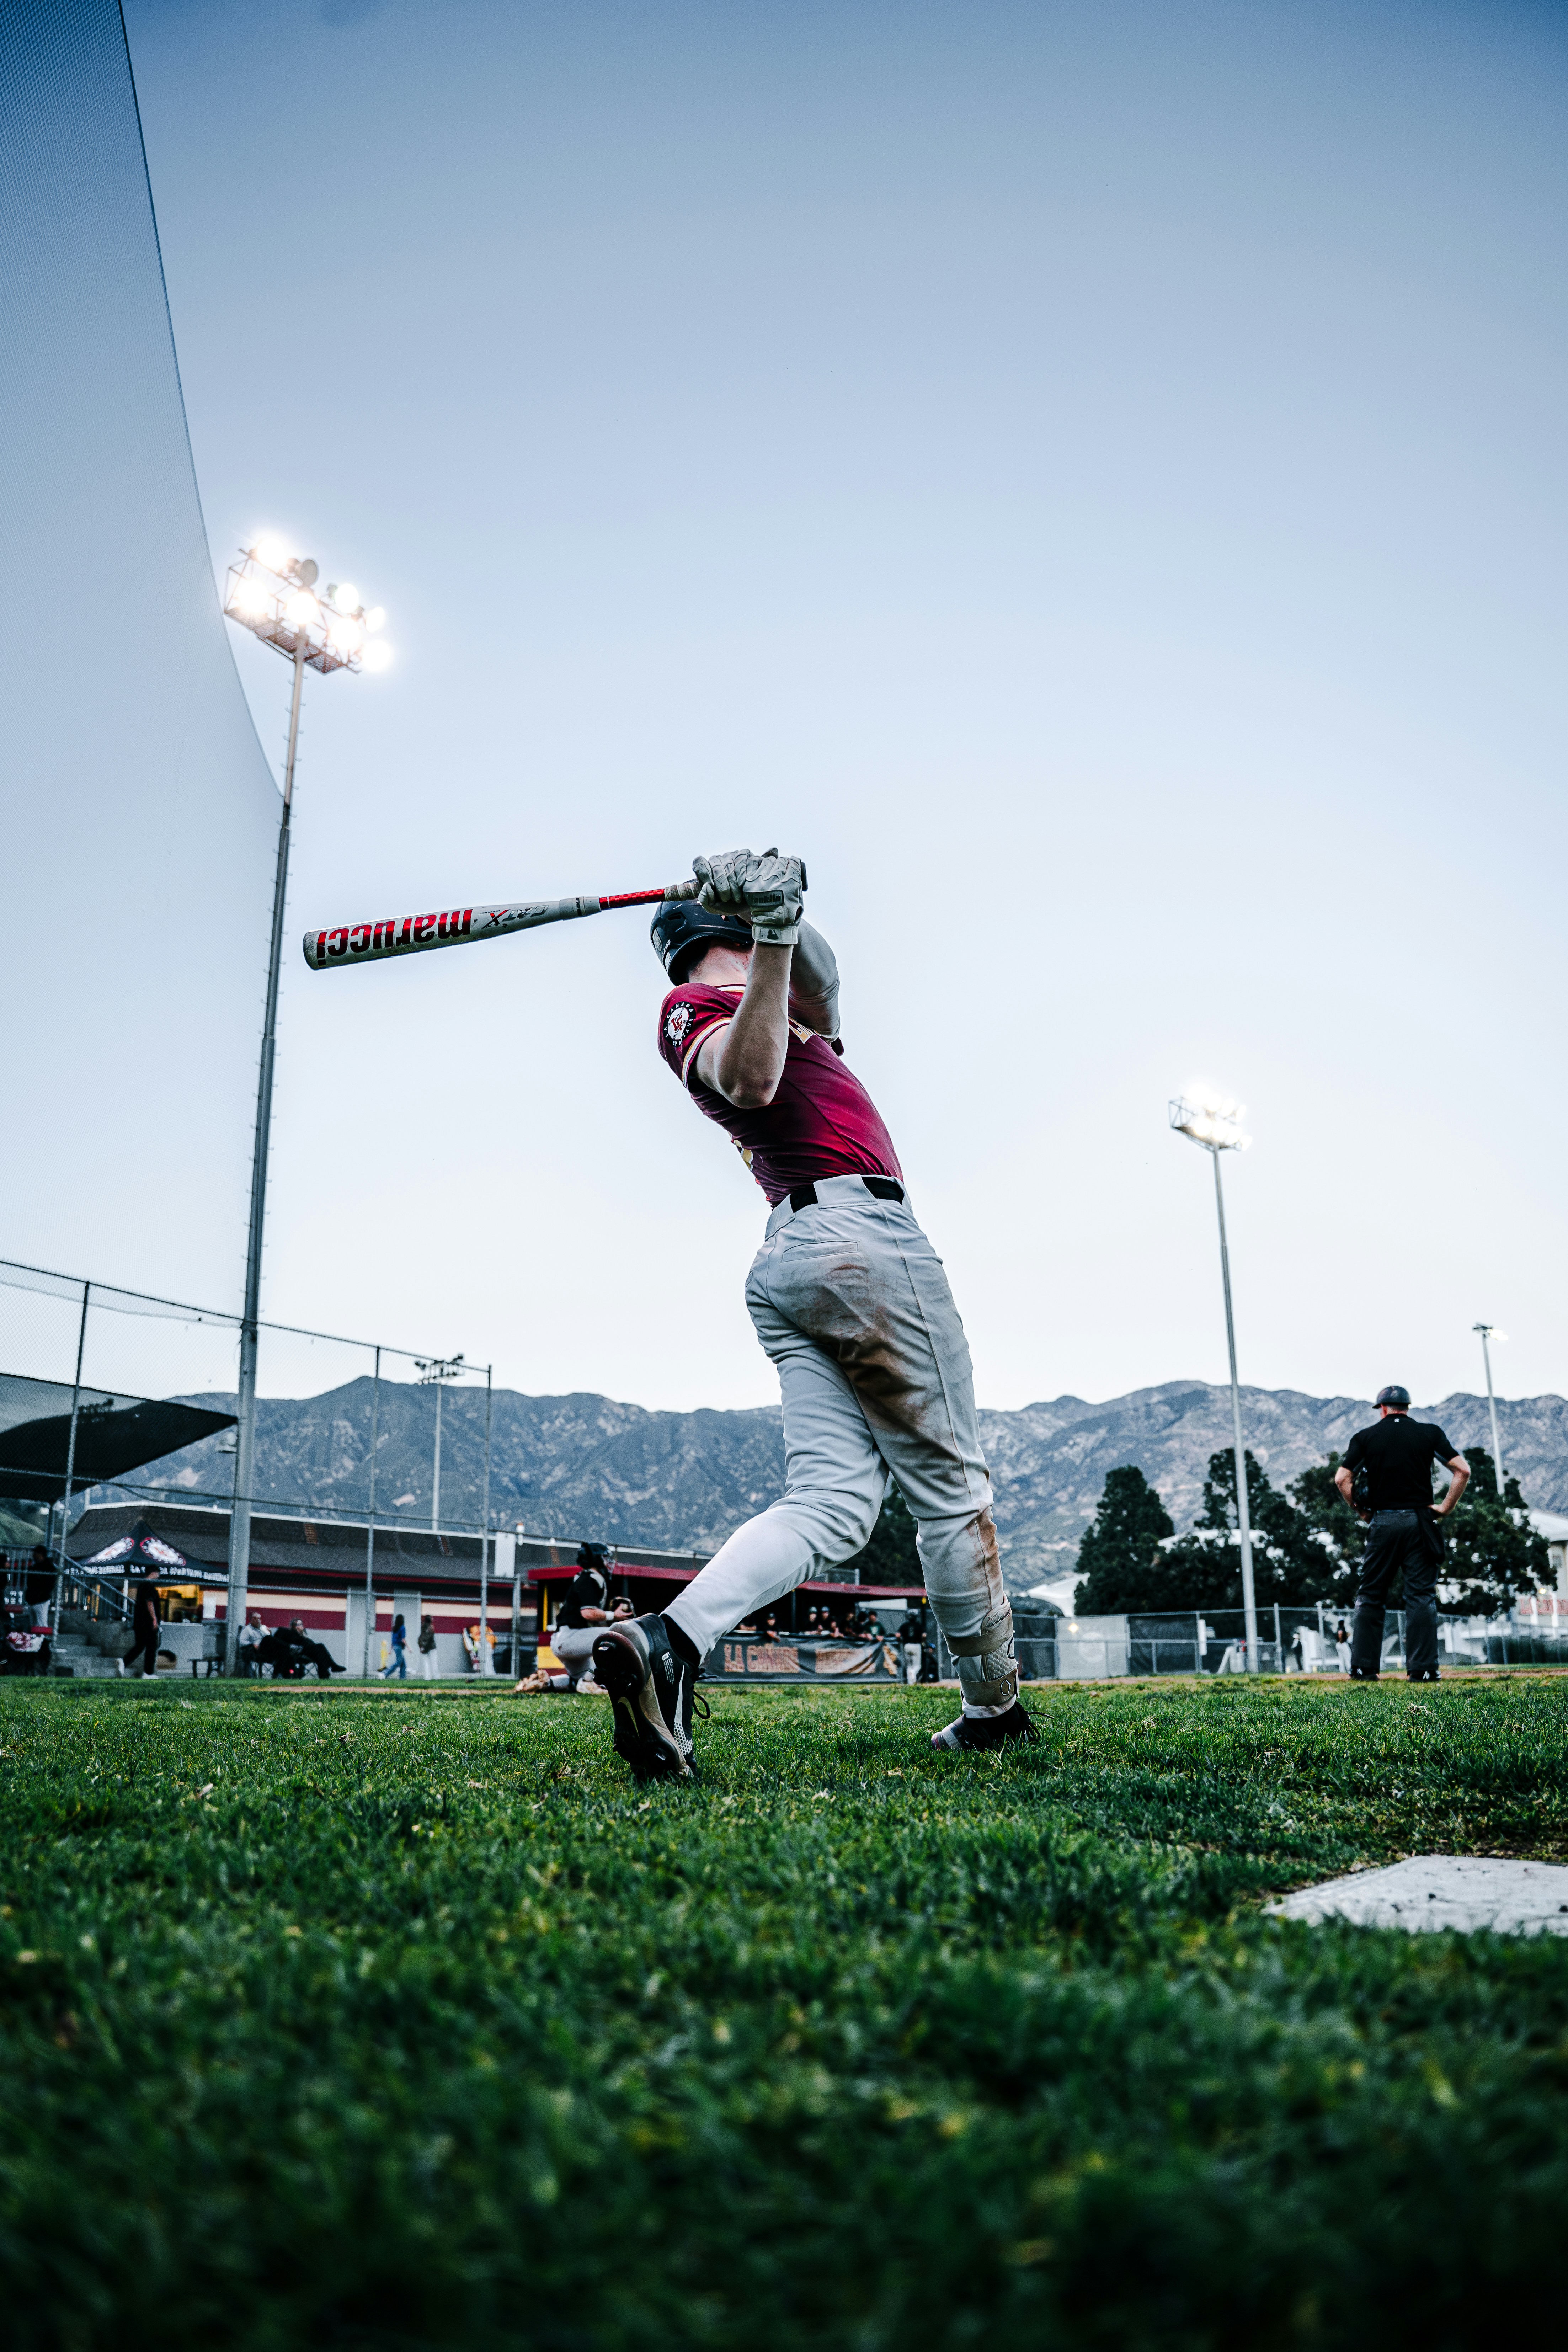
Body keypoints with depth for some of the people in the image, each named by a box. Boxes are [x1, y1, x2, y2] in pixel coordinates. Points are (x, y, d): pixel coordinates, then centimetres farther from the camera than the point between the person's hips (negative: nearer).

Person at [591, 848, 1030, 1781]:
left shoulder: (761, 1010, 25)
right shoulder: (697, 1007, -3)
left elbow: (821, 989, 7)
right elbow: (749, 1082, -23)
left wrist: (787, 919, -10)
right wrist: (772, 940, -30)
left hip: (784, 1262, 9)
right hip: (864, 1230, -9)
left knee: (833, 1500, -3)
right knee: (951, 1487, 2)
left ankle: (667, 1640, -22)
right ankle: (993, 1710, 12)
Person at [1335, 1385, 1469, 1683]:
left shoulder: (1366, 1437, 4)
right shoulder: (1429, 1433, 5)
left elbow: (1342, 1479, -3)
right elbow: (1463, 1470, -4)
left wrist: (1362, 1511, 8)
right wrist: (1445, 1508, 1)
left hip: (1382, 1524, 0)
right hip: (1420, 1522, 0)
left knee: (1370, 1596, 7)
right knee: (1422, 1596, 2)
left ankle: (1363, 1668, 6)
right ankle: (1422, 1669, -2)